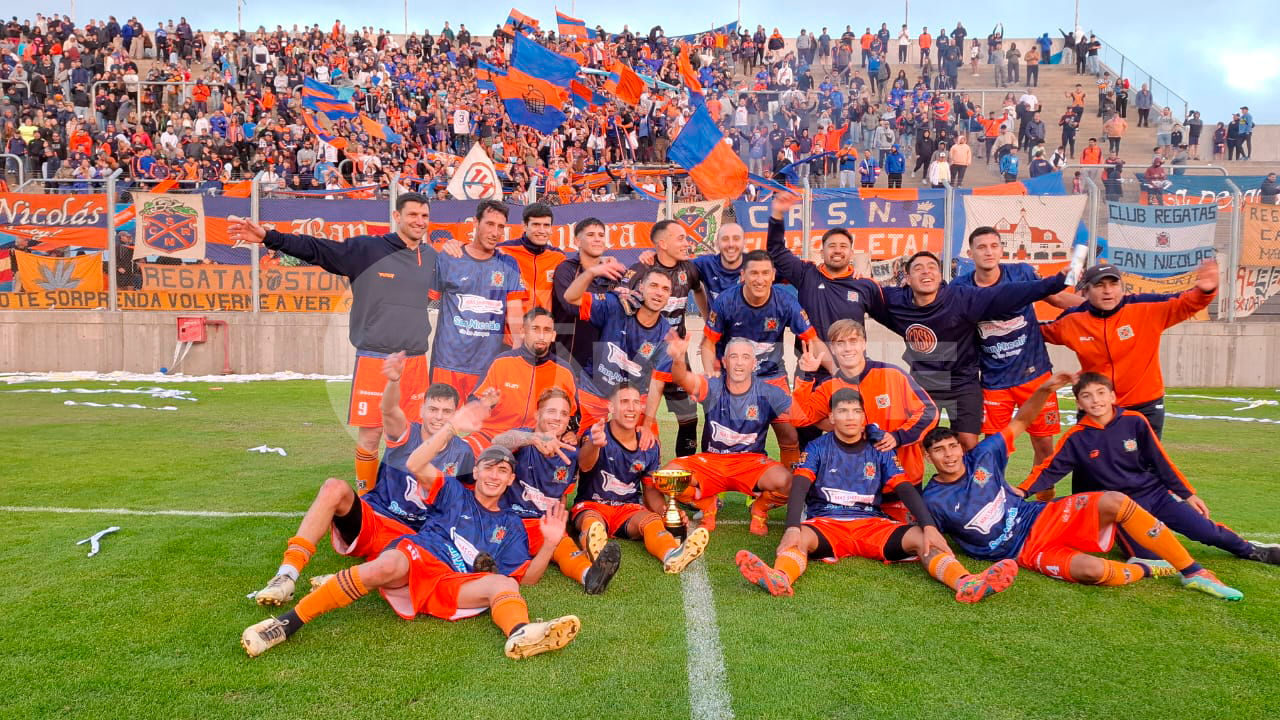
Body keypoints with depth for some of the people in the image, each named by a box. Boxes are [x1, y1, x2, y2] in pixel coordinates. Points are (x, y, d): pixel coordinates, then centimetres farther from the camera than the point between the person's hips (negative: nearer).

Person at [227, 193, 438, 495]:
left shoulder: (432, 257, 9)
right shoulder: (366, 249, -3)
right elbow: (315, 249, -7)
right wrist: (269, 238, -16)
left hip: (416, 360, 4)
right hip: (375, 360, -3)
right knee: (370, 436, 2)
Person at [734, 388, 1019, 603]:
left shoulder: (880, 452, 13)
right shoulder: (817, 449, 6)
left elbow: (906, 490, 2)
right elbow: (799, 488, -8)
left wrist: (929, 526, -17)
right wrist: (792, 527, -27)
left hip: (872, 524, 2)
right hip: (825, 522, -2)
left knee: (919, 537, -25)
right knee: (800, 538, -36)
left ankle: (965, 583, -50)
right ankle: (779, 578, -67)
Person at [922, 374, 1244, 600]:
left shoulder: (982, 457, 0)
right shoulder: (933, 500, -9)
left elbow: (1020, 423, 9)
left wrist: (1044, 390, -6)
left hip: (1042, 518, 5)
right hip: (1026, 550, -4)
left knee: (1115, 501, -21)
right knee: (1093, 570, -33)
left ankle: (1192, 572, -8)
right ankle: (1144, 569, 2)